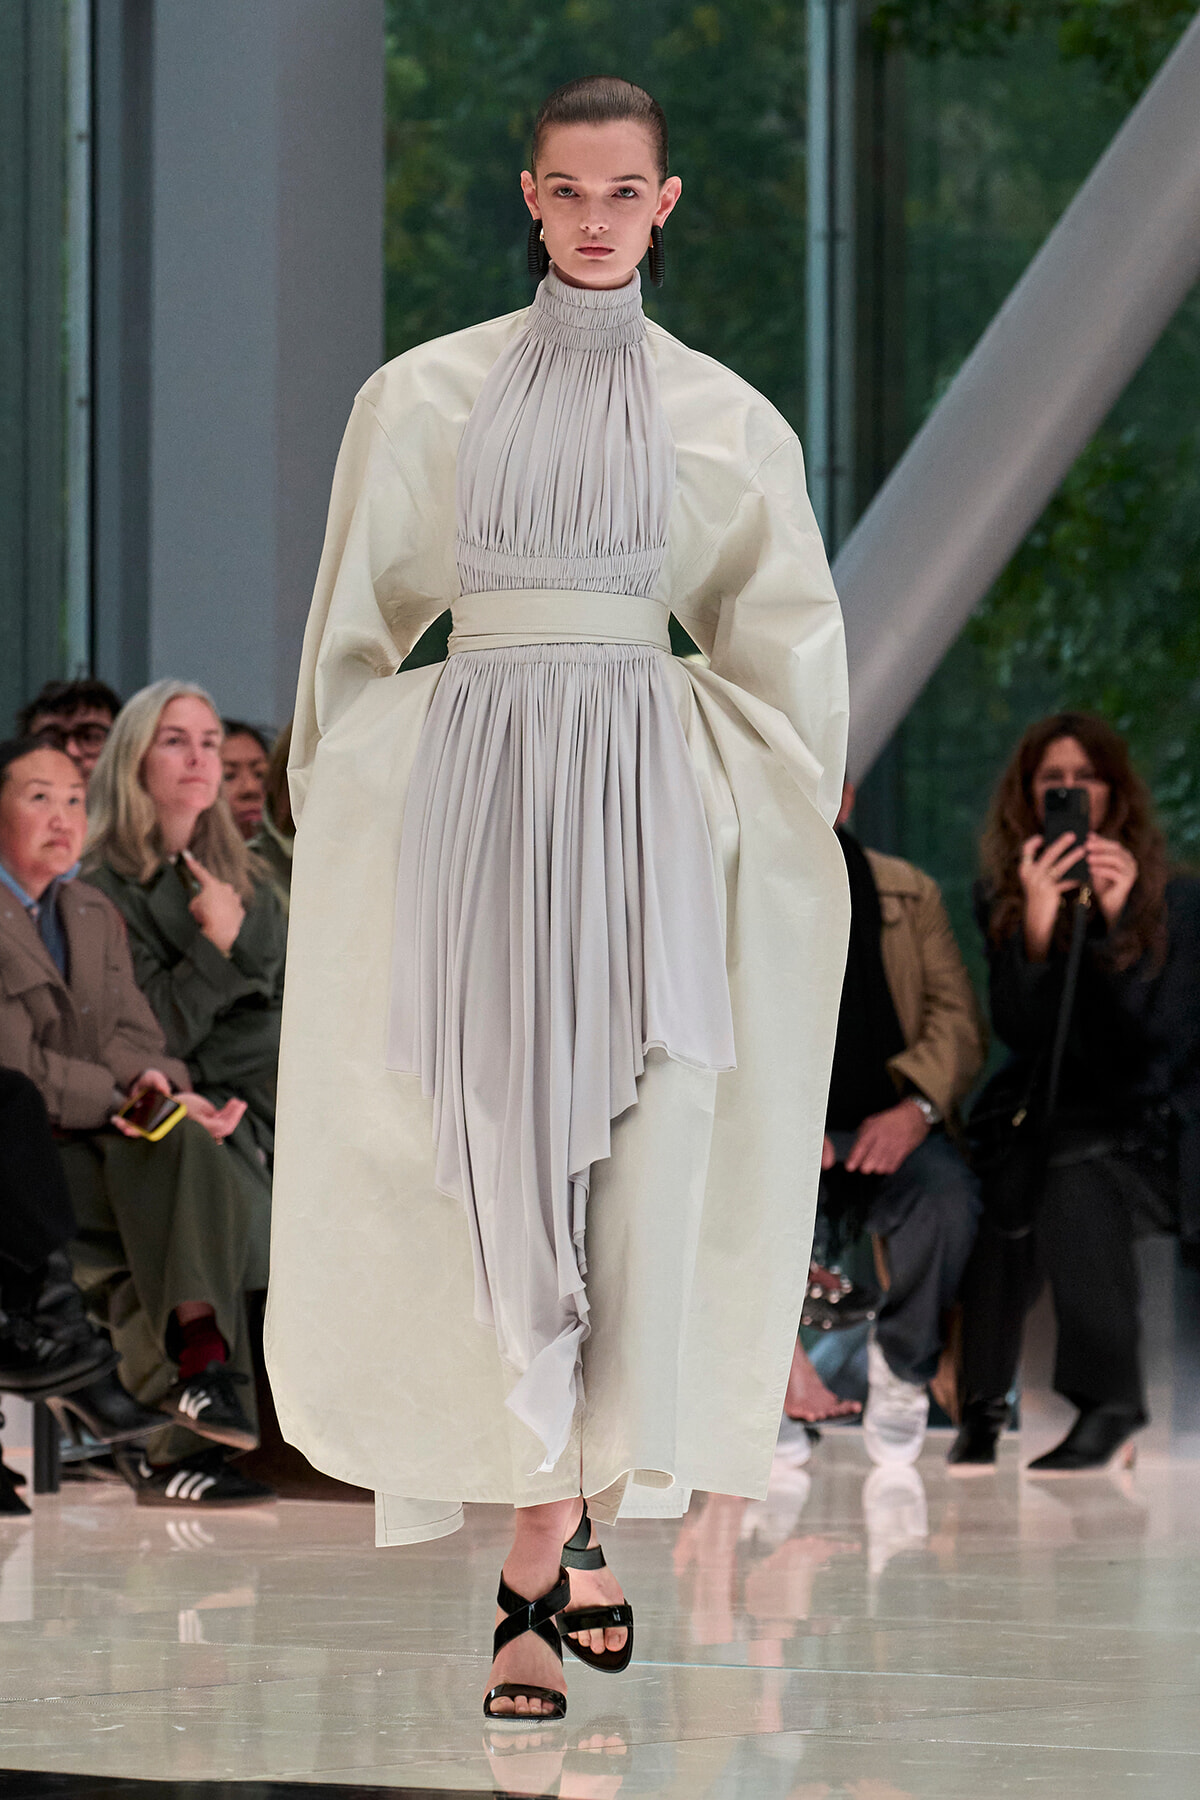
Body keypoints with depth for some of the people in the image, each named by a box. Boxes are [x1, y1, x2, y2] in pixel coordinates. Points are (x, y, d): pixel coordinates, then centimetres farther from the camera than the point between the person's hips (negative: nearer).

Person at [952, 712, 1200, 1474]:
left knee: (1074, 1178, -35)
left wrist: (1116, 922, -19)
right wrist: (1037, 927, -20)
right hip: (1044, 1118, 2)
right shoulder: (1003, 901, 7)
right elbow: (1021, 1034, -5)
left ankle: (1111, 1405, -29)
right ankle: (982, 1401, -25)